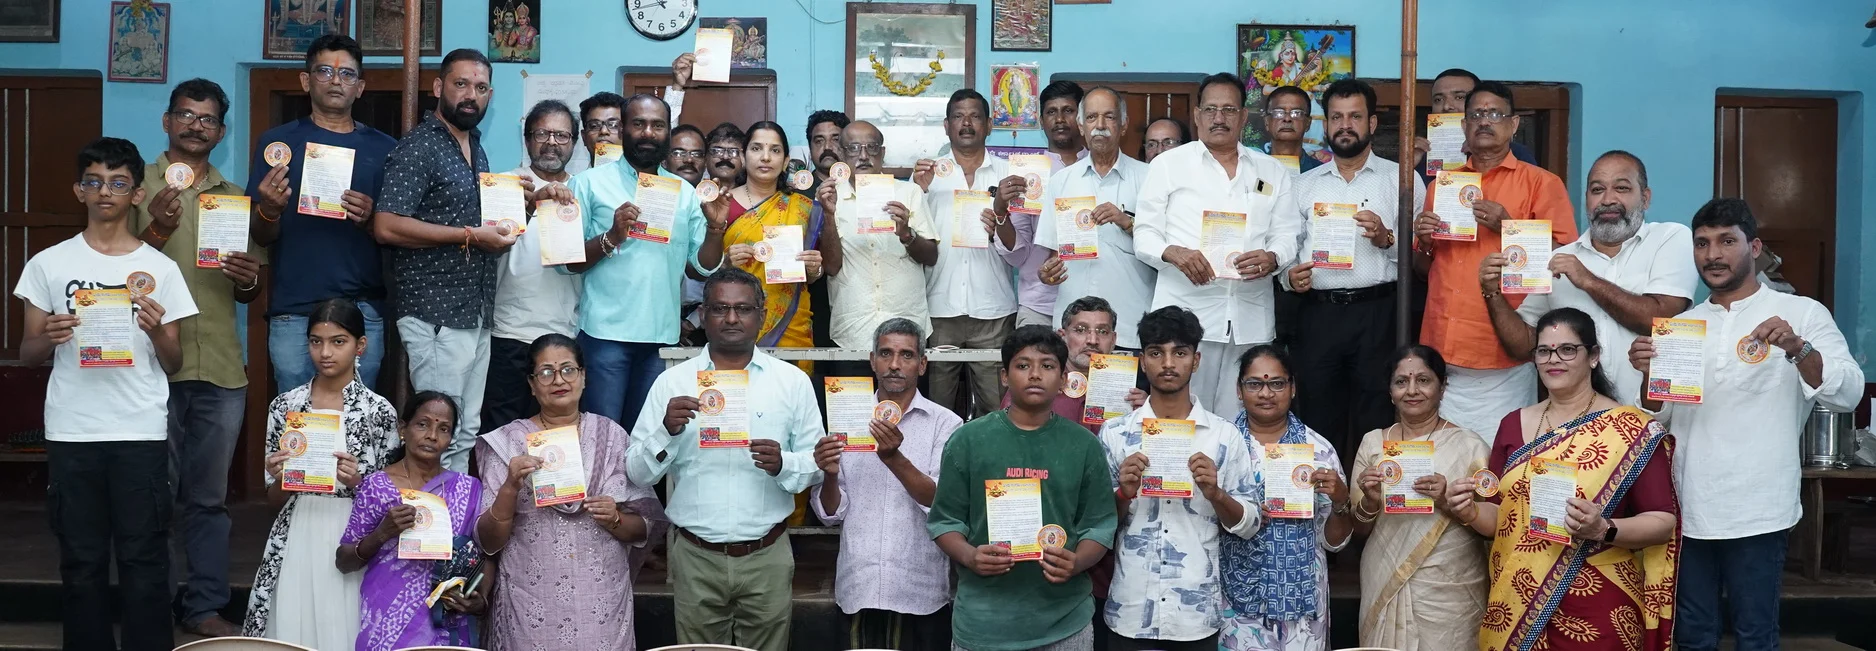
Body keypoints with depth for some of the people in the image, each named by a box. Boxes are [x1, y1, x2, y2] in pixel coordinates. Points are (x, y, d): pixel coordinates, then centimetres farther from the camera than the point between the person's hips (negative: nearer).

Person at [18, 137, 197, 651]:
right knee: (81, 561, 8)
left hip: (141, 433, -1)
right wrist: (50, 337, -12)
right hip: (71, 434, 1)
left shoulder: (160, 269, 4)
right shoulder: (48, 264, 5)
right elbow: (27, 356, 9)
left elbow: (174, 365, 6)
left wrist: (157, 331, -14)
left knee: (144, 559, 1)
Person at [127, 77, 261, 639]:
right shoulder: (139, 187, 4)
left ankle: (205, 607, 15)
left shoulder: (234, 197, 15)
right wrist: (156, 230, -18)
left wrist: (249, 281, -4)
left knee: (209, 497, 8)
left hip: (221, 369, 3)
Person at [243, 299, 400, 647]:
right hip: (296, 541, 2)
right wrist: (280, 478, -10)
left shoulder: (379, 411, -3)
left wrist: (358, 482, -16)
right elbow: (275, 499, 11)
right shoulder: (284, 406, 5)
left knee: (342, 634, -2)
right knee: (289, 634, 2)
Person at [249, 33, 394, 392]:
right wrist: (269, 210, -15)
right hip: (294, 310, -1)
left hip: (364, 310, 1)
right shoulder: (277, 142, 6)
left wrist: (370, 220, -11)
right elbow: (261, 237, 7)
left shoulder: (384, 148, 9)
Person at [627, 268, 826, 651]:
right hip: (696, 559, 0)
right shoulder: (672, 382, 1)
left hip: (767, 557, 0)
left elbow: (818, 464, 2)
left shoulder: (792, 380, 2)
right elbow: (636, 474, -1)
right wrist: (667, 431, -19)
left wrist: (784, 464, -18)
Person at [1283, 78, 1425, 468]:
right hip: (1317, 314, 3)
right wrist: (1289, 276, -5)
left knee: (1377, 423, 1)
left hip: (1378, 313, -2)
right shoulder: (1305, 185, 15)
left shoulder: (1401, 180, 7)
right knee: (1319, 423, 7)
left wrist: (1387, 240, -16)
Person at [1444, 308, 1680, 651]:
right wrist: (1470, 511, -11)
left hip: (1595, 614, -4)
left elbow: (1663, 522, -8)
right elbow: (1498, 519, 10)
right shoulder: (1513, 424, 6)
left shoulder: (1632, 430, -7)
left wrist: (1604, 530, -24)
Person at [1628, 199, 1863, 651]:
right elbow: (1660, 418, 11)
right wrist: (1649, 375, -9)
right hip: (1687, 507, 4)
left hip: (1756, 511, -4)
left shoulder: (1801, 313, -1)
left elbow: (1847, 395, -12)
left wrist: (1797, 348, -28)